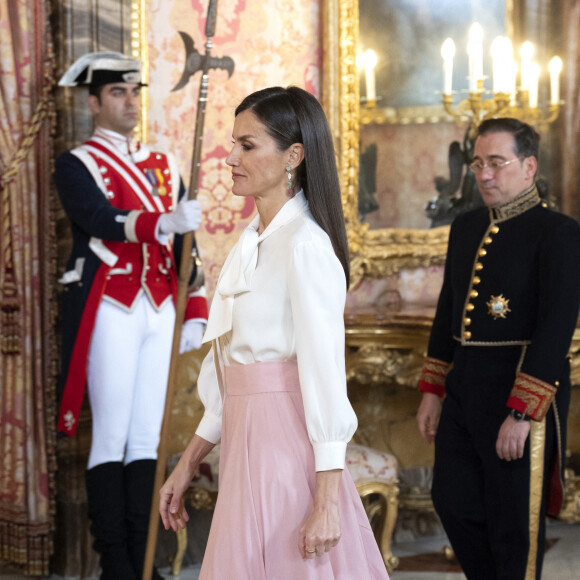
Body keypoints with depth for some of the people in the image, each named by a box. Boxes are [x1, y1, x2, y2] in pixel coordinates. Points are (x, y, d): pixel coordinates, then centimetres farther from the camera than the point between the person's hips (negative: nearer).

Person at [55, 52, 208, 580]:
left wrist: (195, 312, 6)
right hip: (110, 313, -5)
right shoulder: (76, 165, 0)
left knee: (147, 441, 6)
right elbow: (104, 222, -19)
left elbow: (184, 245, 14)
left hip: (160, 313, 5)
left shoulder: (163, 165, 16)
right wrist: (165, 221, -35)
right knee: (111, 440, -3)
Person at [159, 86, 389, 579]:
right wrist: (188, 465, 16)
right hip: (246, 441, 9)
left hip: (286, 444, -9)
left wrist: (327, 502, -20)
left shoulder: (304, 245, -14)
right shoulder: (253, 240, 12)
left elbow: (325, 374, -18)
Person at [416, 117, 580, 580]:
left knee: (514, 520, 3)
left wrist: (521, 414, -22)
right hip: (464, 387, 7)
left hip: (524, 394, -7)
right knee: (454, 500, 15)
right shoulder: (466, 228, 11)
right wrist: (432, 390, 14)